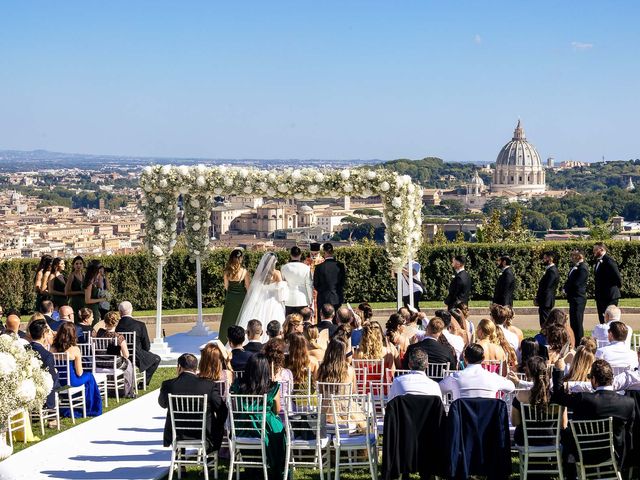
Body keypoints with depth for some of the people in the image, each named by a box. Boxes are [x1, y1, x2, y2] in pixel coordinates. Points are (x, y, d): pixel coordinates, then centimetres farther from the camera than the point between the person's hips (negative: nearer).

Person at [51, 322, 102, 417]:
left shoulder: (53, 348, -6)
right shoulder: (75, 350, -17)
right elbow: (79, 373, -11)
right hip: (70, 382, -5)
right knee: (89, 376, 25)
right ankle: (90, 409, 36)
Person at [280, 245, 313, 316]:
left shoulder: (284, 267, -3)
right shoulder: (306, 268, -7)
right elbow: (309, 285, -2)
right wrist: (310, 300, 7)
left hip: (288, 300, 1)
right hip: (302, 301, -1)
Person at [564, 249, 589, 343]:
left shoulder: (582, 268, -16)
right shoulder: (575, 267, 15)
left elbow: (576, 283, -22)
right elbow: (570, 281, 19)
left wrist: (566, 289, -7)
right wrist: (566, 288, 1)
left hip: (578, 299, -10)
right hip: (573, 299, 10)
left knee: (577, 322, -7)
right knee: (573, 322, 14)